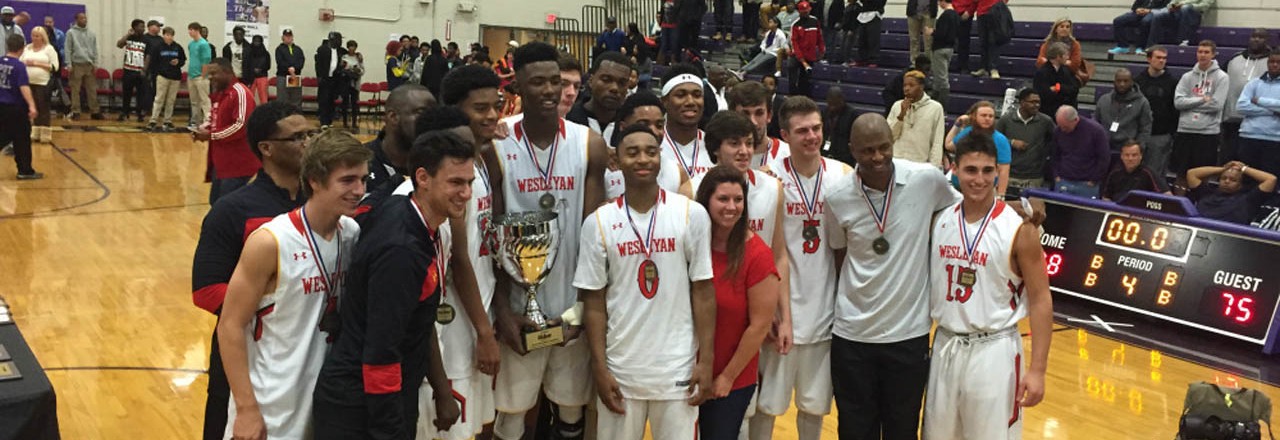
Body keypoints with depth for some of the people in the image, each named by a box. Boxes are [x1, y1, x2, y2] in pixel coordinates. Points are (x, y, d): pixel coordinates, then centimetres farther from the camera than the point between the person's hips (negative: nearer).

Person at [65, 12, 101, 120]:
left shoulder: (91, 33, 13)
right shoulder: (71, 32, 2)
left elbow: (95, 50, 13)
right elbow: (68, 50, 0)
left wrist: (95, 64, 5)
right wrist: (69, 64, -7)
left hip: (89, 64, 3)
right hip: (77, 64, -3)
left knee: (92, 89, 2)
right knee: (75, 90, -1)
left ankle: (94, 111, 5)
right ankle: (75, 112, 3)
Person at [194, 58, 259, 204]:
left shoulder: (240, 92, -16)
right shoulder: (220, 94, 16)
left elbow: (242, 126, -25)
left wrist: (211, 135, -18)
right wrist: (203, 129, 6)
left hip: (237, 164, -10)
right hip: (220, 162, 10)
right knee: (216, 203, 14)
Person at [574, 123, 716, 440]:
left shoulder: (692, 214, -3)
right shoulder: (598, 222, -1)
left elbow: (703, 291, 0)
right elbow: (594, 301, 1)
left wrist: (706, 360, -4)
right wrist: (599, 368, -3)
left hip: (678, 367, 0)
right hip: (620, 368, 1)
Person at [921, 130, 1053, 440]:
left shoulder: (1019, 229, -11)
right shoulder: (939, 220, 2)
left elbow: (1040, 300, -9)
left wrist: (1038, 369, -14)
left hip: (993, 351, -4)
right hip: (945, 346, 4)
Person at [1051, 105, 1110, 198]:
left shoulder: (1096, 130, -9)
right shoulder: (1058, 131, 2)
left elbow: (1104, 158, -5)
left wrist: (1093, 181, -5)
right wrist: (1057, 176, 7)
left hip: (1086, 185, -3)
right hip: (1063, 183, 3)